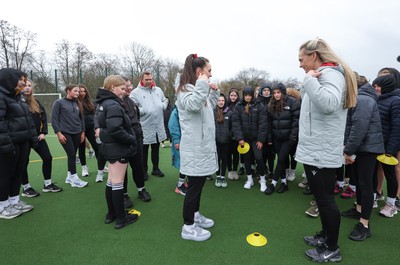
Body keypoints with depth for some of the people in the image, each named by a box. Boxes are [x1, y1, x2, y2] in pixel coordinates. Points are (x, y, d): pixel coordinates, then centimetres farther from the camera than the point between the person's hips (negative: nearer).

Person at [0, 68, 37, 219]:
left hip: (23, 142, 8)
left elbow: (28, 119, 19)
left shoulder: (19, 97, 16)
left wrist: (33, 137, 16)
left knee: (18, 172, 15)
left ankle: (14, 201, 30)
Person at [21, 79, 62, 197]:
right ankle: (26, 188, 20)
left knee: (48, 158, 5)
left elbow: (44, 117, 11)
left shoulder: (36, 102, 9)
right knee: (24, 162, 5)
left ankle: (48, 184, 19)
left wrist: (43, 132, 2)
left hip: (37, 136, 6)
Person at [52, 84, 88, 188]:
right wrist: (58, 133, -12)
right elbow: (54, 119, -6)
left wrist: (82, 132, 11)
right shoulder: (59, 102, -3)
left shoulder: (77, 103, 10)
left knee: (72, 155, 9)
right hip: (65, 133, -5)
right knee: (71, 155, -7)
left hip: (76, 133, 5)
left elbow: (81, 118, 15)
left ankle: (69, 177, 21)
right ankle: (75, 179, 2)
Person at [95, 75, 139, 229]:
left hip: (110, 147, 10)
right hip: (118, 148, -10)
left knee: (111, 181, 17)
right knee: (118, 183, 0)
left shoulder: (105, 103, 11)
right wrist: (132, 139, -16)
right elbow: (115, 129, -30)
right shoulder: (114, 105, -19)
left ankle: (111, 214, 30)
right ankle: (121, 218, 13)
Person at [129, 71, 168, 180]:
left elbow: (165, 101, 18)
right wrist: (145, 111, -21)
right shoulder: (135, 92, -9)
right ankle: (144, 171, 23)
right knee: (144, 150, 9)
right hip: (144, 128, -5)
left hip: (158, 127, 5)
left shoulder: (158, 90, 8)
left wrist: (162, 105, -3)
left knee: (156, 149, 17)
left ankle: (156, 168, 32)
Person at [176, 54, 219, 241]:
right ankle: (188, 227, 13)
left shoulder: (198, 90, 15)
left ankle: (195, 215, 37)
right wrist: (202, 85, -29)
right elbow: (193, 105, -36)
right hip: (194, 148, -10)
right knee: (194, 185, -1)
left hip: (202, 146, 10)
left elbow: (210, 107, 27)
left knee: (199, 183, 20)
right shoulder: (186, 90, -15)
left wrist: (214, 92, 14)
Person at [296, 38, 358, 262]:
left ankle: (332, 250, 17)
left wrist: (310, 80, -26)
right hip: (316, 150, 10)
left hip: (321, 153, -10)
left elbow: (329, 104, -33)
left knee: (325, 199, 2)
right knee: (323, 198, 19)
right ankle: (326, 236, 35)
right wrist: (309, 81, 8)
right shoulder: (322, 75, 17)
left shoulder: (330, 73, -13)